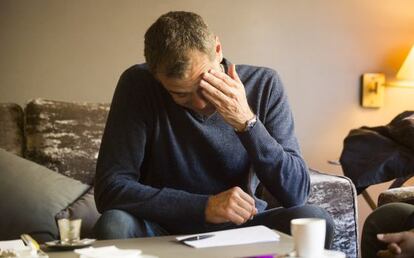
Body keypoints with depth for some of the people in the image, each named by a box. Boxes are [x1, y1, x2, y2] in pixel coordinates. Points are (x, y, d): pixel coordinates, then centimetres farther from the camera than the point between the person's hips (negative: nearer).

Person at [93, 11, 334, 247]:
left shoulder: (263, 85, -10)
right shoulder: (139, 85, -14)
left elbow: (297, 193, -14)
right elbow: (109, 188, -21)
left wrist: (247, 122, -26)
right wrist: (204, 206, -28)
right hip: (165, 231, -1)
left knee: (314, 219, -25)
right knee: (114, 224, -31)